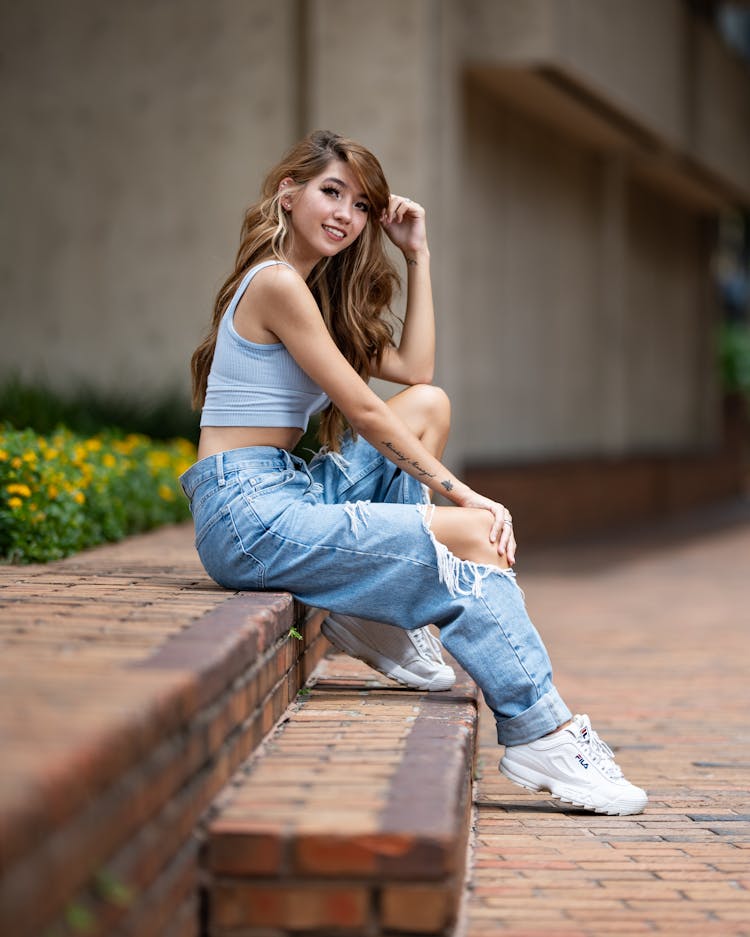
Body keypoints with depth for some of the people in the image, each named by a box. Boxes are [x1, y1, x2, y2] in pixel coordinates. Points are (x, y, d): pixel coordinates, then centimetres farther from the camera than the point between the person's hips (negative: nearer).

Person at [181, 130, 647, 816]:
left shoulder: (317, 290, 19)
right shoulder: (276, 282, -12)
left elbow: (415, 372, 13)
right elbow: (362, 411, -13)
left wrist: (418, 256, 13)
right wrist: (460, 493, -9)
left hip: (287, 492, 9)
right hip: (249, 516, -9)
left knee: (429, 405, 4)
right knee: (471, 539, -13)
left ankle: (378, 608, 2)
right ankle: (539, 733, -10)